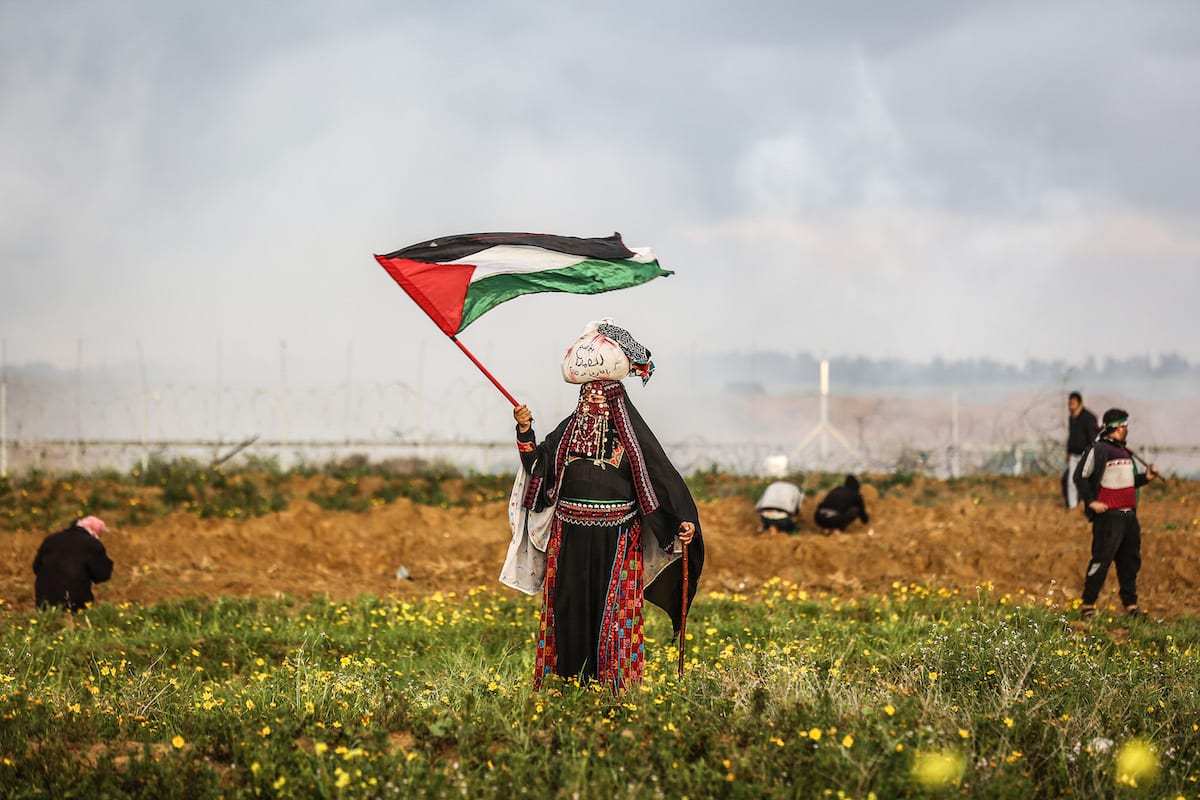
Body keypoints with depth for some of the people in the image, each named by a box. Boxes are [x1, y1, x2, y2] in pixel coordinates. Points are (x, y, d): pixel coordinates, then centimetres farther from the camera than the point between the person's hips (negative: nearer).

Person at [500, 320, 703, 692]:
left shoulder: (631, 431, -3)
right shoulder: (569, 428, 8)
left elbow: (662, 475, -6)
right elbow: (537, 465, 9)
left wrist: (682, 519, -15)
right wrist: (525, 432, -5)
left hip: (616, 539, -4)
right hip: (570, 536, 4)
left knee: (612, 609, -3)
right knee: (568, 606, 6)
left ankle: (615, 684, 2)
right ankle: (566, 679, 13)